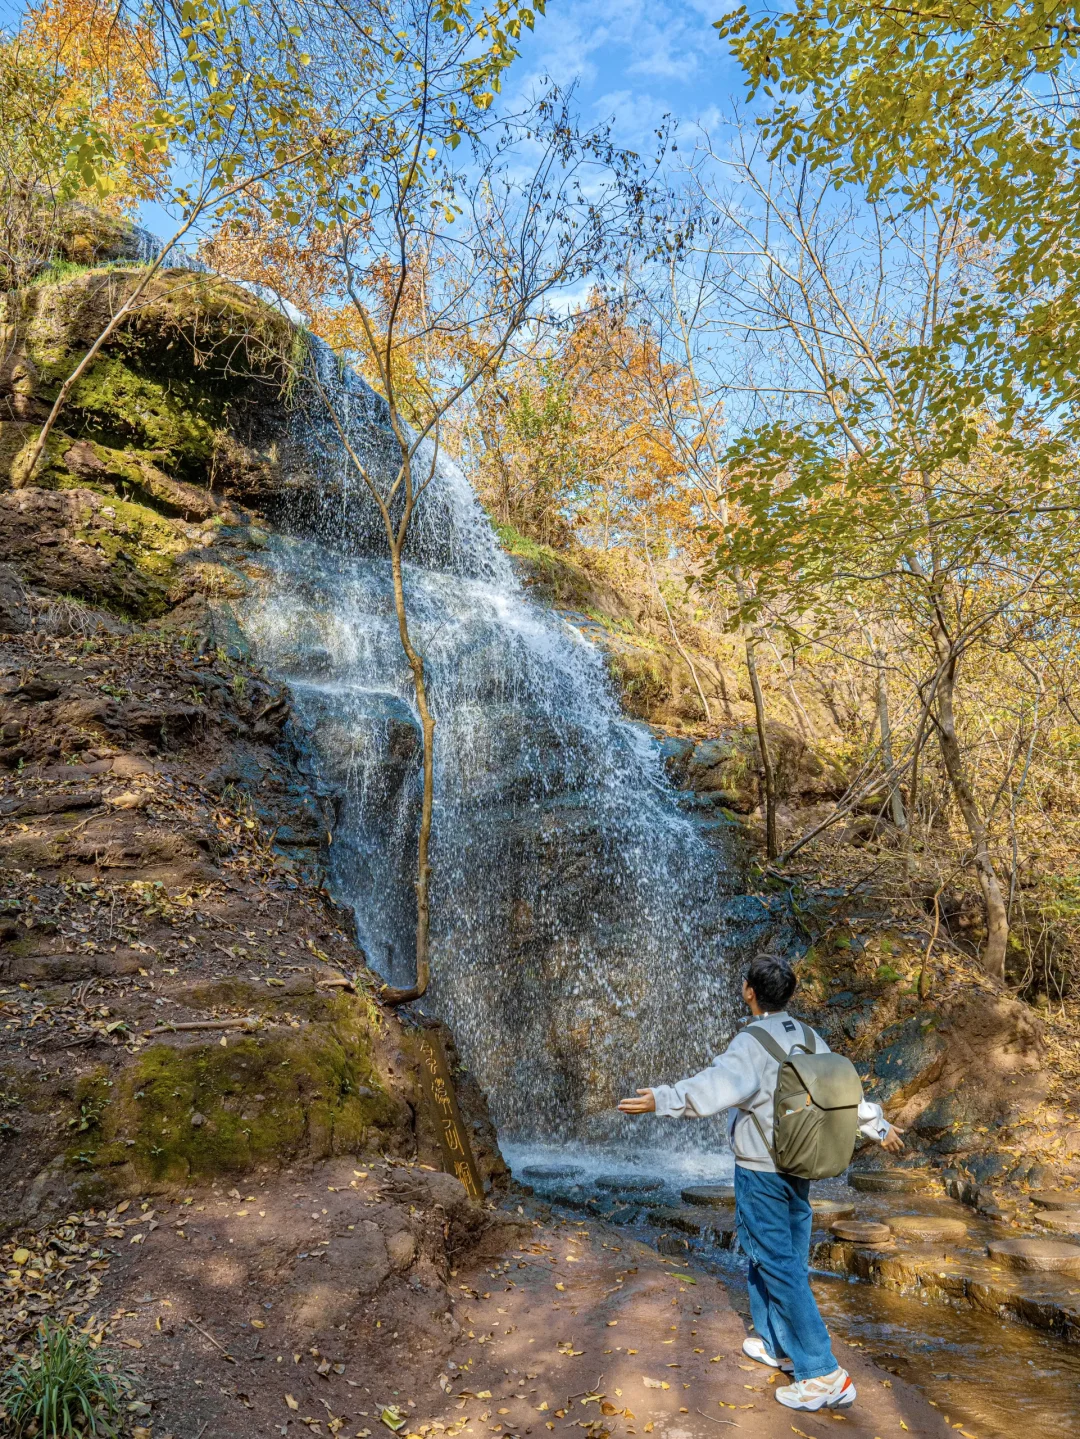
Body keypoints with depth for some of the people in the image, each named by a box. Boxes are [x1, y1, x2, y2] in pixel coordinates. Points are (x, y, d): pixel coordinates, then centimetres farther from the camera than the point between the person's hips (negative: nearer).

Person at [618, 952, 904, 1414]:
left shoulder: (752, 1043, -21)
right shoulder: (809, 1039, 3)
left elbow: (718, 1085, -37)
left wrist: (663, 1100, -44)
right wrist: (880, 1127, 28)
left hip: (761, 1171, -8)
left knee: (779, 1266, 1)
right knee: (776, 1257, 21)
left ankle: (824, 1375, 4)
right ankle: (775, 1344, 33)